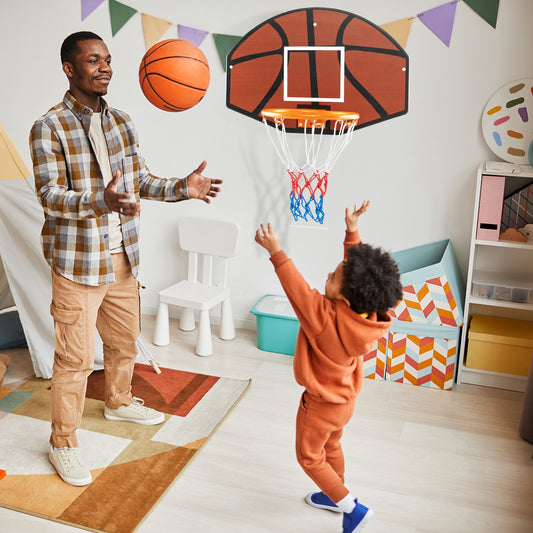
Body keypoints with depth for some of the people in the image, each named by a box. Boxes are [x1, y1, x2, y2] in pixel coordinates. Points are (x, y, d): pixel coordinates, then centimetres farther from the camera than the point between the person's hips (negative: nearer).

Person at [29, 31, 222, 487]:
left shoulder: (121, 122, 7)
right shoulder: (49, 128, -11)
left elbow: (140, 179, 9)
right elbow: (51, 196, -17)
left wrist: (180, 188, -9)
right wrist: (101, 201, -36)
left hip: (123, 256, 6)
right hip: (78, 261, -6)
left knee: (126, 339, 21)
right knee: (75, 356, 1)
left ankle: (120, 402, 46)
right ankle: (63, 443, 19)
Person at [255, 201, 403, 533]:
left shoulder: (327, 317, -39)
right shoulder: (372, 314, -20)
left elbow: (298, 289, -31)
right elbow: (357, 268, -8)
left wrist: (277, 252, -23)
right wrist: (352, 231, -6)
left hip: (321, 405, -7)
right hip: (345, 399, 7)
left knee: (310, 457, 16)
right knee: (331, 447, 29)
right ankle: (334, 495, 50)